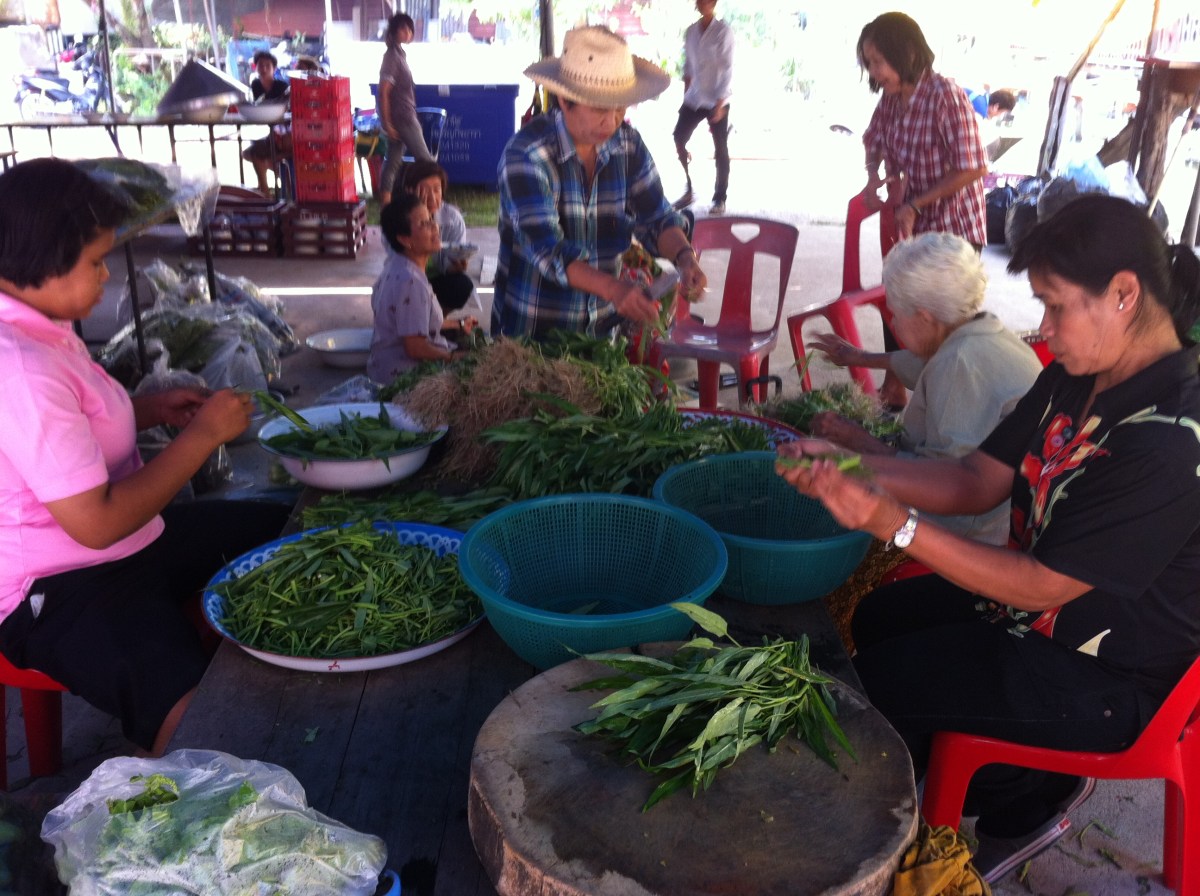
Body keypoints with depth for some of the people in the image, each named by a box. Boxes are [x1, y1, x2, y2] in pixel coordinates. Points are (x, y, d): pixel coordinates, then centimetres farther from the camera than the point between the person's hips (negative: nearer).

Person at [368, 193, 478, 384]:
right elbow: (416, 349, -26)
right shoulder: (410, 282, -27)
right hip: (402, 373, -10)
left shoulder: (396, 265, 2)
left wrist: (458, 325, 20)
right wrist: (454, 358, -12)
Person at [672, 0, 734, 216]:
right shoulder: (690, 31, 6)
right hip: (694, 99, 5)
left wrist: (720, 103, -16)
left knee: (720, 149, 2)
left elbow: (727, 69, -12)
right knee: (679, 139, 0)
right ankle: (689, 190, 14)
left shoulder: (723, 31, -9)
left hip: (717, 100, -5)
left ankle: (720, 198, 12)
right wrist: (685, 97, 12)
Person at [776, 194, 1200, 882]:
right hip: (1041, 598, 9)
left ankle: (1028, 798, 17)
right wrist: (851, 468, -14)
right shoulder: (1075, 380, -4)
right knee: (878, 618, 12)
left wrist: (896, 524, -32)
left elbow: (1039, 585, -28)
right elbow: (979, 480, -2)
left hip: (1108, 680, -9)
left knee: (878, 682, -9)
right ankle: (1031, 797, 22)